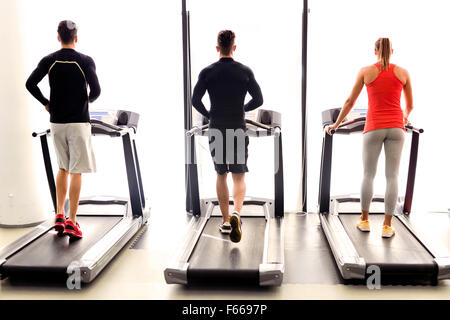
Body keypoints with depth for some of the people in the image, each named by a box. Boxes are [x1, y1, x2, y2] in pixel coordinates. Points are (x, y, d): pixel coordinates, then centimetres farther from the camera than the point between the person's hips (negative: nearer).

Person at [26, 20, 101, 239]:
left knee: (63, 168, 18)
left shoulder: (49, 61, 3)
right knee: (76, 172, 0)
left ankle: (59, 216, 17)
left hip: (57, 122, 4)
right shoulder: (85, 61, -6)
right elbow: (96, 91, -14)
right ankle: (71, 223, 0)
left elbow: (30, 84, -5)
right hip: (78, 122, -4)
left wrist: (46, 103, 8)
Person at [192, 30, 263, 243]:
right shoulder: (245, 71, 0)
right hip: (238, 130, -1)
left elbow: (195, 100, -6)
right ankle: (236, 214, -21)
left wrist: (208, 115, 12)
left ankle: (226, 221, 19)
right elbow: (258, 100, 0)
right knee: (239, 177, 4)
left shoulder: (207, 72, -1)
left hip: (216, 130, 1)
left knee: (221, 175, 15)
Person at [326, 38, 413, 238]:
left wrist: (336, 124, 16)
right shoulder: (403, 73, 6)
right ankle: (387, 226, 7)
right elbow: (410, 105, 17)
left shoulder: (366, 72, 2)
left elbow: (350, 101, 6)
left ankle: (364, 220, 20)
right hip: (396, 128, 1)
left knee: (368, 174, 10)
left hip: (374, 128, -1)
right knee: (392, 176, 3)